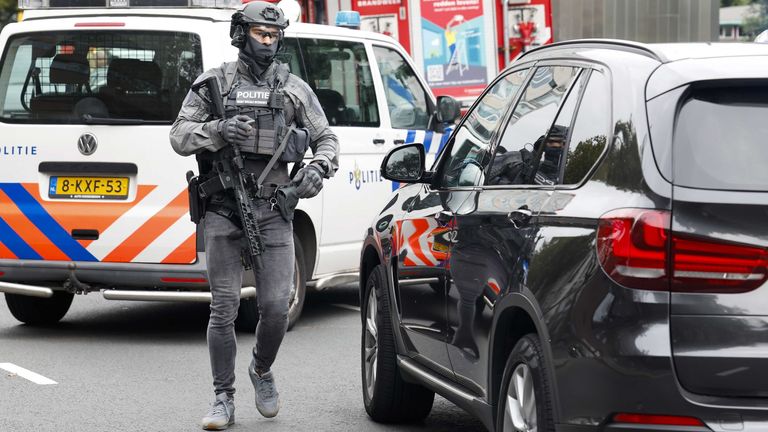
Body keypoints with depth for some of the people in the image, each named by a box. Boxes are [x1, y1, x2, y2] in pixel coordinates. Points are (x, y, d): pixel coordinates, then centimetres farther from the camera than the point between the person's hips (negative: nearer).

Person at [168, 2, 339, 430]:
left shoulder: (294, 87, 11)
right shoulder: (214, 82, 6)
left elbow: (327, 138, 15)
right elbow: (179, 135, 3)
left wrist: (319, 168, -6)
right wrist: (217, 130, -15)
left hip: (273, 212, 1)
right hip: (223, 210, -1)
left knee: (276, 306, -4)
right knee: (224, 307, -3)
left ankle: (263, 370, 26)